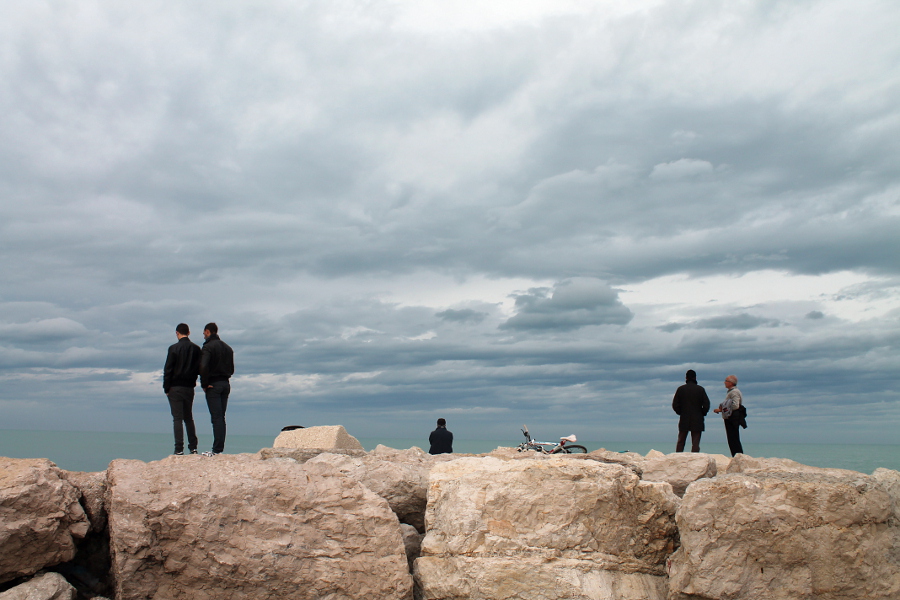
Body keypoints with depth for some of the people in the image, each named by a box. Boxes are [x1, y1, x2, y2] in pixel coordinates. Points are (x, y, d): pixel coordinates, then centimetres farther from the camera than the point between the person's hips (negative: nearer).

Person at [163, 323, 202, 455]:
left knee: (177, 418, -3)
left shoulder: (173, 348, -8)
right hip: (189, 387, 4)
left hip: (175, 388, -4)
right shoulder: (196, 349, 3)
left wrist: (166, 388, -2)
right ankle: (193, 447, 14)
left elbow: (168, 370, -8)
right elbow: (200, 369, 3)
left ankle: (179, 449, -7)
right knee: (189, 418, 14)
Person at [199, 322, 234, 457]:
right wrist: (225, 378, 13)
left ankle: (217, 450, -10)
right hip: (226, 384, 7)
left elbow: (203, 366, -22)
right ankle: (220, 448, 10)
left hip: (213, 385, -7)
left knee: (216, 418, -9)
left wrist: (204, 384, -13)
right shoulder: (227, 347, 16)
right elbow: (231, 369, 17)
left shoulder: (208, 346, -9)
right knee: (221, 417, 10)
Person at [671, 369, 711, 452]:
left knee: (680, 442, 11)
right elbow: (706, 404, -7)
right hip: (697, 421, -1)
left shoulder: (681, 389, -1)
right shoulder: (700, 389, -5)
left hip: (684, 420, 1)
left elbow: (675, 405, -3)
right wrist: (702, 413, 7)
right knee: (695, 443, 1)